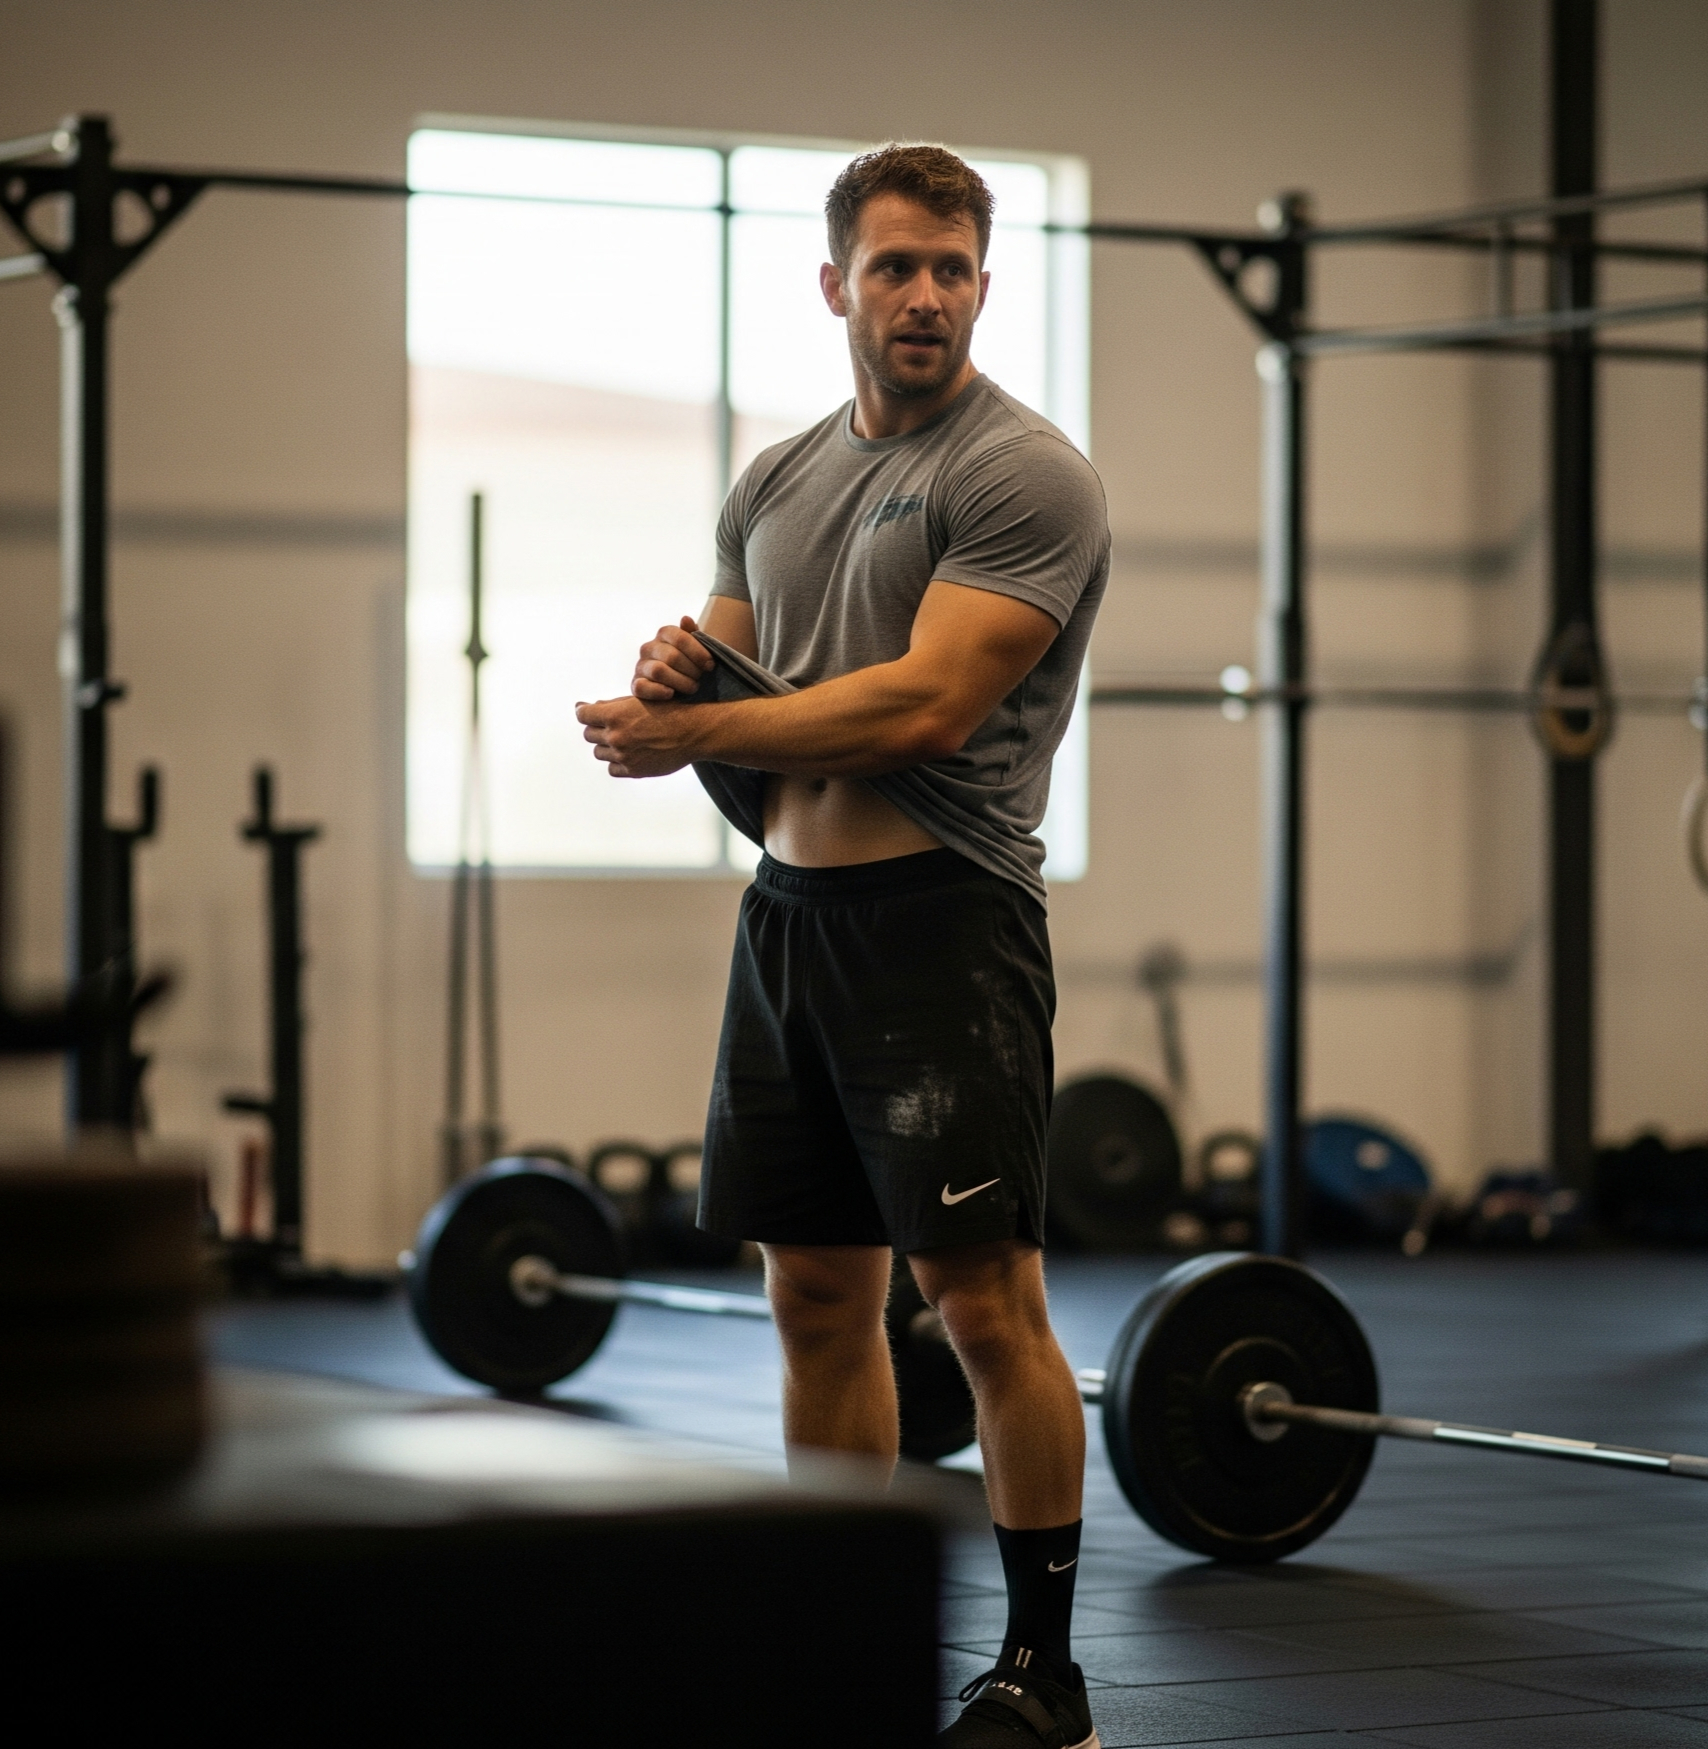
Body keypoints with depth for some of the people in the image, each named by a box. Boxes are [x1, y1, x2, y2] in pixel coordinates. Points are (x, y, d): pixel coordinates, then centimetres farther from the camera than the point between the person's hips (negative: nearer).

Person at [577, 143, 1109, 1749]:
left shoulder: (1024, 475, -9)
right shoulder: (777, 485, 15)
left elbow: (925, 706, -19)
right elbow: (721, 686, 18)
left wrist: (683, 734, -14)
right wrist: (673, 670, -7)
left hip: (938, 913, -7)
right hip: (789, 906, 8)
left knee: (985, 1300, -7)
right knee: (817, 1297, 11)